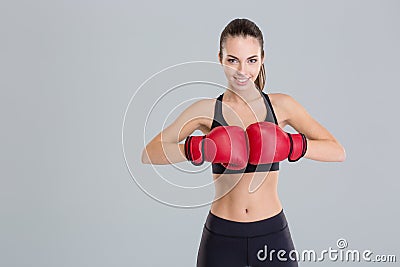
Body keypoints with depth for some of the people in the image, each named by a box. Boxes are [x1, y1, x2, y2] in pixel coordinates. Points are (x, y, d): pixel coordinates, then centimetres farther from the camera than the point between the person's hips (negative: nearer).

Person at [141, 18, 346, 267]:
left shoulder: (281, 105, 0)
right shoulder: (206, 110, -3)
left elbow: (338, 151, -5)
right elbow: (148, 154, -10)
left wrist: (291, 145, -21)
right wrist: (197, 149, -25)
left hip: (273, 235, 1)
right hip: (221, 237, 0)